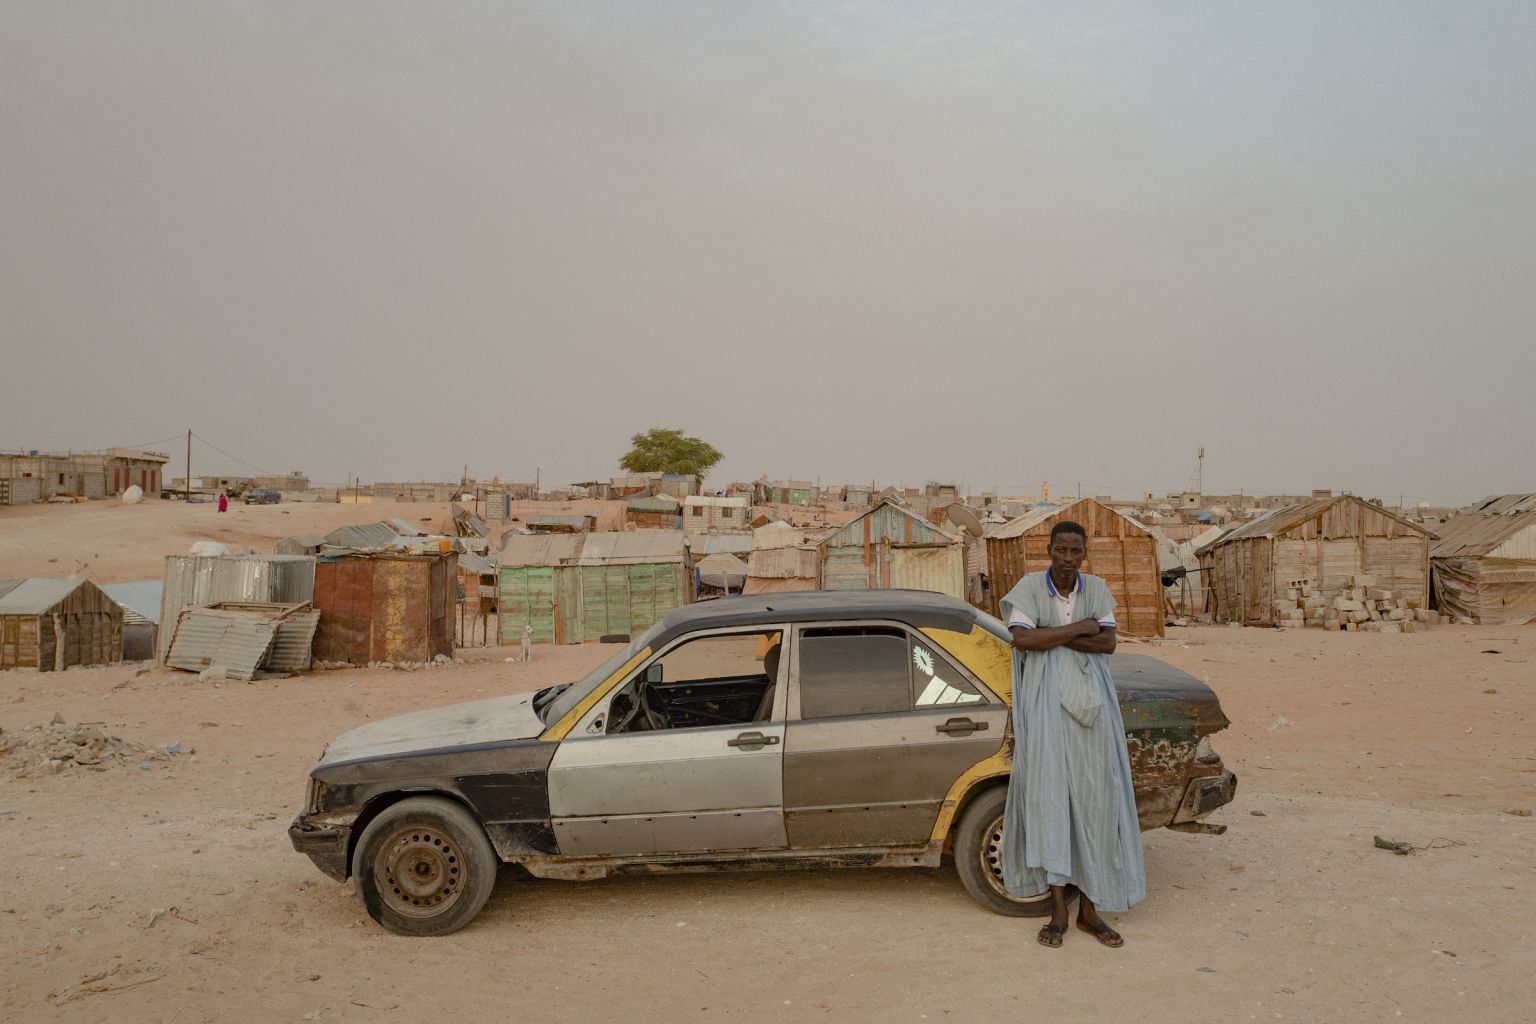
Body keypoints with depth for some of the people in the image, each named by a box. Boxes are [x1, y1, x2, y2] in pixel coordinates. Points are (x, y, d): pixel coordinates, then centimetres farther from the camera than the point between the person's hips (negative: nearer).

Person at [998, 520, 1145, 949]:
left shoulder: (1096, 589, 5)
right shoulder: (1030, 587, -3)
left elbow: (1108, 643, -5)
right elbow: (1022, 639, -16)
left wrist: (1050, 635, -14)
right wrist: (1078, 629, -12)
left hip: (1090, 702, 3)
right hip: (1046, 702, -3)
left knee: (1093, 798, 3)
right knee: (1049, 793, -6)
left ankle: (1089, 908, 12)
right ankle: (1058, 910, 0)